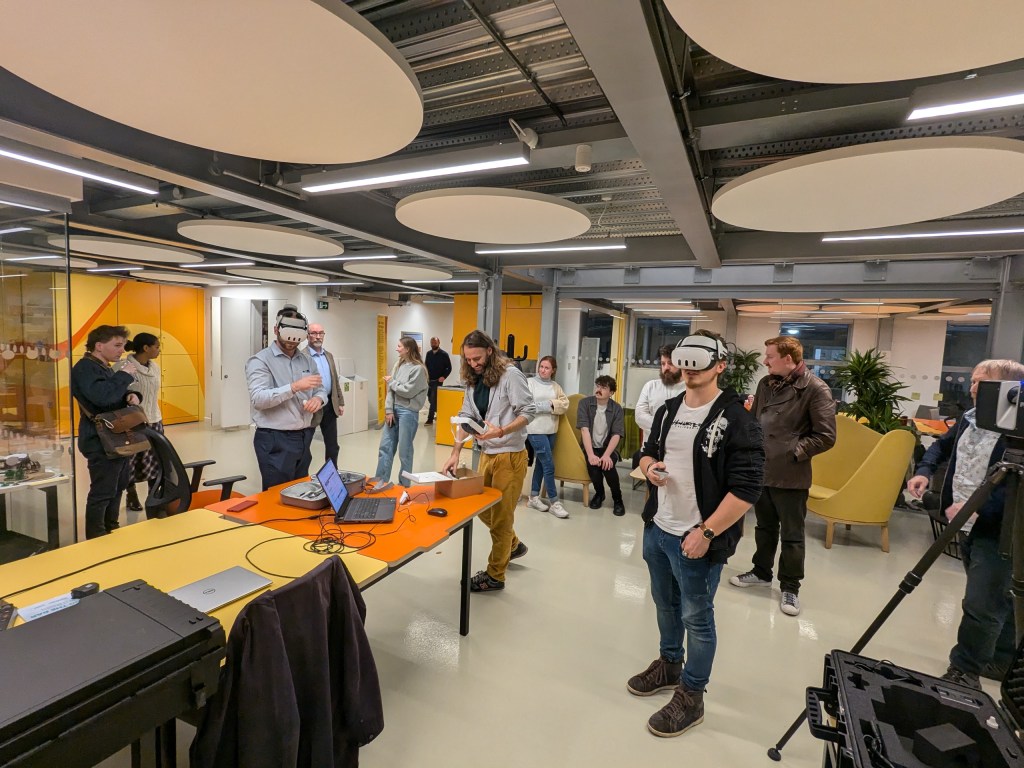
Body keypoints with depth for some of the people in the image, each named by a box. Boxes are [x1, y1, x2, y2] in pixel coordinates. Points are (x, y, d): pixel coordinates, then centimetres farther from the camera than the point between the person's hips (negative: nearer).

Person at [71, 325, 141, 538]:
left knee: (118, 487, 18)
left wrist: (130, 396, 0)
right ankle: (96, 539, 7)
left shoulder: (105, 367, 15)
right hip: (101, 442, -10)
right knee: (102, 492, -4)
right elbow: (102, 397, -32)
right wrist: (125, 375, -22)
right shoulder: (85, 368, -15)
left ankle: (111, 529, 30)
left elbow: (115, 396, 22)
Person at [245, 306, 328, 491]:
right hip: (275, 441, -6)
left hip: (304, 437, 6)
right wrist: (295, 387, -32)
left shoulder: (307, 360, 11)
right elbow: (258, 399, -21)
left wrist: (318, 398, -11)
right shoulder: (260, 360, -9)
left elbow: (321, 389, 13)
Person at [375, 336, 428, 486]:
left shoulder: (418, 368, -11)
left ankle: (404, 485, 17)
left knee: (404, 450, 3)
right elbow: (391, 389, 7)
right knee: (385, 447, 10)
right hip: (394, 409, 7)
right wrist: (389, 410, -2)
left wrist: (391, 382, -3)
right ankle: (380, 481, 21)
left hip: (408, 412, -7)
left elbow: (408, 391, -16)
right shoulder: (398, 365, 10)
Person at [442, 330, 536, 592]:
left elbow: (529, 411, -17)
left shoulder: (510, 374, -14)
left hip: (509, 454, -7)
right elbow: (466, 417, 5)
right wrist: (455, 452, -5)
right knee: (483, 508, 19)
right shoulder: (473, 380, 7)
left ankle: (495, 576, 21)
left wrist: (501, 431, -30)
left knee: (501, 515, 4)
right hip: (486, 453, 7)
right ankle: (513, 545, 44)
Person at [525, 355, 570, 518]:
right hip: (536, 429, -6)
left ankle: (534, 497, 25)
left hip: (550, 430, 6)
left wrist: (552, 404, -13)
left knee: (541, 463, 13)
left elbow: (565, 404, 4)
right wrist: (545, 406, -17)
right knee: (549, 465, -7)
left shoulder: (555, 386, 12)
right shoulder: (529, 382, -3)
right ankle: (554, 502, 2)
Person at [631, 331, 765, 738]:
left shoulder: (736, 419, -16)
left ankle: (691, 697, 30)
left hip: (696, 539, -7)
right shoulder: (668, 410, 6)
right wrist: (650, 466, -6)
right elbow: (648, 451, 19)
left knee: (696, 617, 10)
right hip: (656, 529, 7)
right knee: (665, 604, 23)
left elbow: (747, 488, -19)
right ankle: (669, 665, 46)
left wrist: (706, 532, -20)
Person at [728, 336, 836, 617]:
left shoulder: (815, 389, -13)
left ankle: (790, 587, 26)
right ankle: (762, 572, 38)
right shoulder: (766, 383, 6)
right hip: (761, 469, 6)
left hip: (790, 475, -5)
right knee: (764, 527, 21)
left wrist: (791, 453, -14)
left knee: (791, 535, 9)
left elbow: (825, 437, -13)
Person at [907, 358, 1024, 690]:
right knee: (996, 600, 23)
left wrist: (976, 509, -31)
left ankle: (964, 673, 11)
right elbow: (942, 445, 20)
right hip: (967, 526, 8)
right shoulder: (969, 418, 6)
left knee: (981, 606, -2)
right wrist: (924, 470, 3)